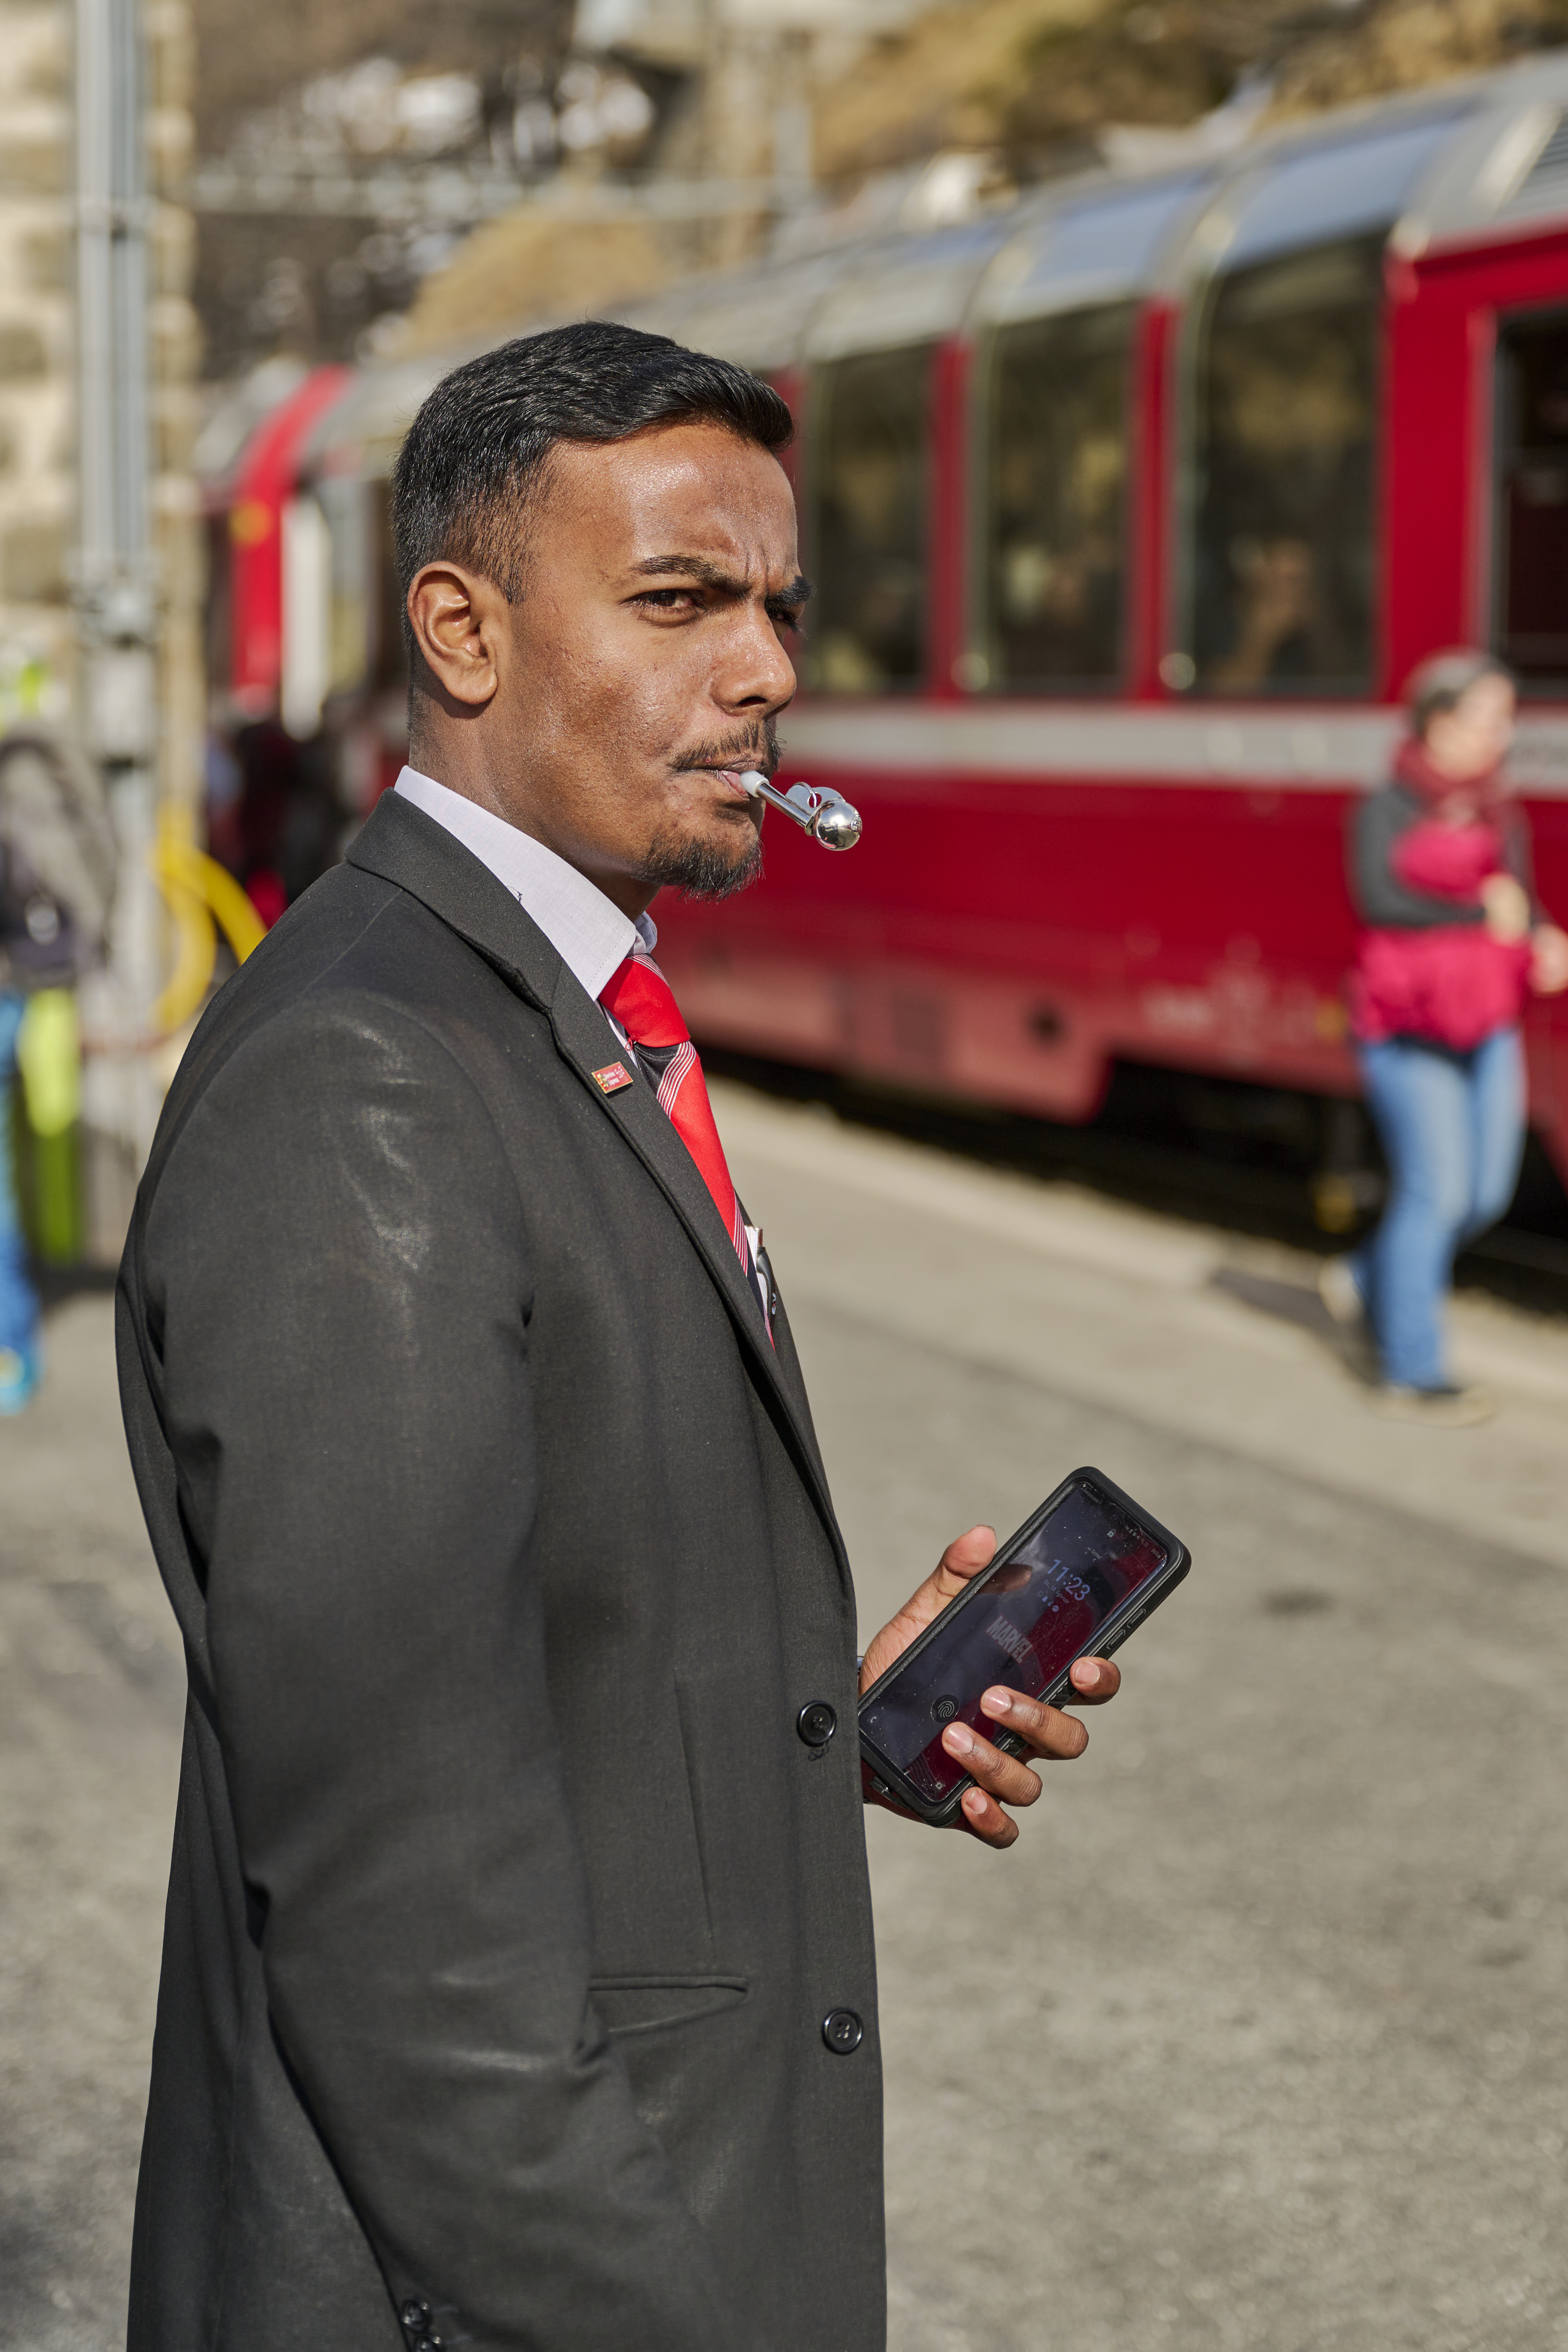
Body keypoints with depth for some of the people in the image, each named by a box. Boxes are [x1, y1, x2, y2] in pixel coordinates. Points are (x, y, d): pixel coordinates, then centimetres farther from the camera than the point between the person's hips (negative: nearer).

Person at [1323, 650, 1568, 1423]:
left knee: (1487, 1191, 7)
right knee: (1435, 1189, -8)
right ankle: (1412, 1378, 1)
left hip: (1486, 1029, 7)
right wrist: (1478, 913, -22)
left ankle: (1368, 1279, 33)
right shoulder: (1387, 813, -9)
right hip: (1408, 1031, -7)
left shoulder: (1499, 814, 11)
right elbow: (1377, 898, -24)